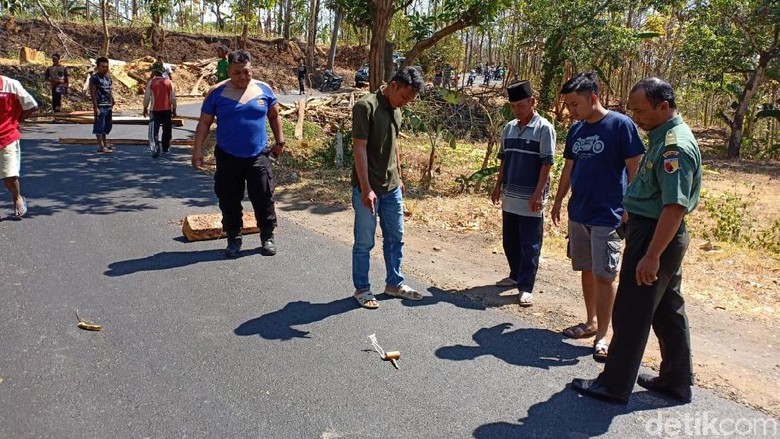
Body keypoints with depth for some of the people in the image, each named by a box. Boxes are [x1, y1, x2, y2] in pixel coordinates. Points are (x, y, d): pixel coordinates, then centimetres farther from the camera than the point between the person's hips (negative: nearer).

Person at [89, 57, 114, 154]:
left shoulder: (108, 77, 15)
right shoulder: (94, 78, -8)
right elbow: (92, 93, -13)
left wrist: (112, 104, 17)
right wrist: (95, 107, -19)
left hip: (108, 106, 8)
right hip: (100, 106, -8)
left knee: (106, 126, 14)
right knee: (99, 126, -5)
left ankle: (105, 144, 23)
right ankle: (101, 146, -5)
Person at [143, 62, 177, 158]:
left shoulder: (150, 82, -4)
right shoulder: (169, 82, 1)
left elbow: (147, 97, -4)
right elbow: (173, 98, 1)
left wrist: (145, 108, 7)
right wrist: (174, 110, 9)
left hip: (155, 110, -2)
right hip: (167, 110, 2)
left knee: (154, 130, -2)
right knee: (167, 130, 15)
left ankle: (155, 150, -14)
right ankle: (165, 148, 26)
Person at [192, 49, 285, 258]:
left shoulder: (264, 89, 1)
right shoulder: (217, 92, -3)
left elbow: (274, 116, 13)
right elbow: (204, 123, 0)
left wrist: (280, 141, 10)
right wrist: (198, 149, -6)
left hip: (258, 156, 0)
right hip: (228, 157, 0)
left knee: (264, 198, 3)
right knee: (229, 201, 7)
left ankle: (267, 237, 20)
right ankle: (234, 239, 22)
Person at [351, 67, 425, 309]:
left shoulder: (396, 110, 8)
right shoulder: (366, 106, -17)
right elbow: (359, 149, -20)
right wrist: (366, 189, -22)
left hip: (391, 187, 8)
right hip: (367, 188, -8)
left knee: (395, 237, 16)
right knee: (364, 242, 5)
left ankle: (394, 283, 30)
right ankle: (362, 289, 19)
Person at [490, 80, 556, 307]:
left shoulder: (544, 128, -9)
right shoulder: (509, 128, 9)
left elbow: (547, 163, -12)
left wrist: (538, 193, -16)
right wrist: (498, 186, 14)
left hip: (530, 199, -6)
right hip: (510, 197, 6)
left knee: (529, 245, 1)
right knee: (510, 241, 15)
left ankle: (526, 287, 6)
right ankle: (516, 275, 32)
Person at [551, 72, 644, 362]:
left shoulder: (620, 125, -11)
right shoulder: (576, 130, 7)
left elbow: (635, 170, -11)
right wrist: (558, 202, 17)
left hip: (608, 216, -6)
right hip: (578, 214, 6)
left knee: (604, 276, -2)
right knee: (586, 270, 15)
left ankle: (602, 335, 9)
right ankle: (591, 322, 30)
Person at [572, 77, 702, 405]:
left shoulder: (675, 146, -21)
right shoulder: (665, 136, 10)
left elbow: (675, 206, -26)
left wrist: (651, 256, -27)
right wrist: (630, 218, 22)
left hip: (656, 236, -10)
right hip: (664, 236, 10)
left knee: (631, 314, 0)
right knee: (668, 312, 18)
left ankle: (614, 385, 13)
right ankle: (677, 383, 31)